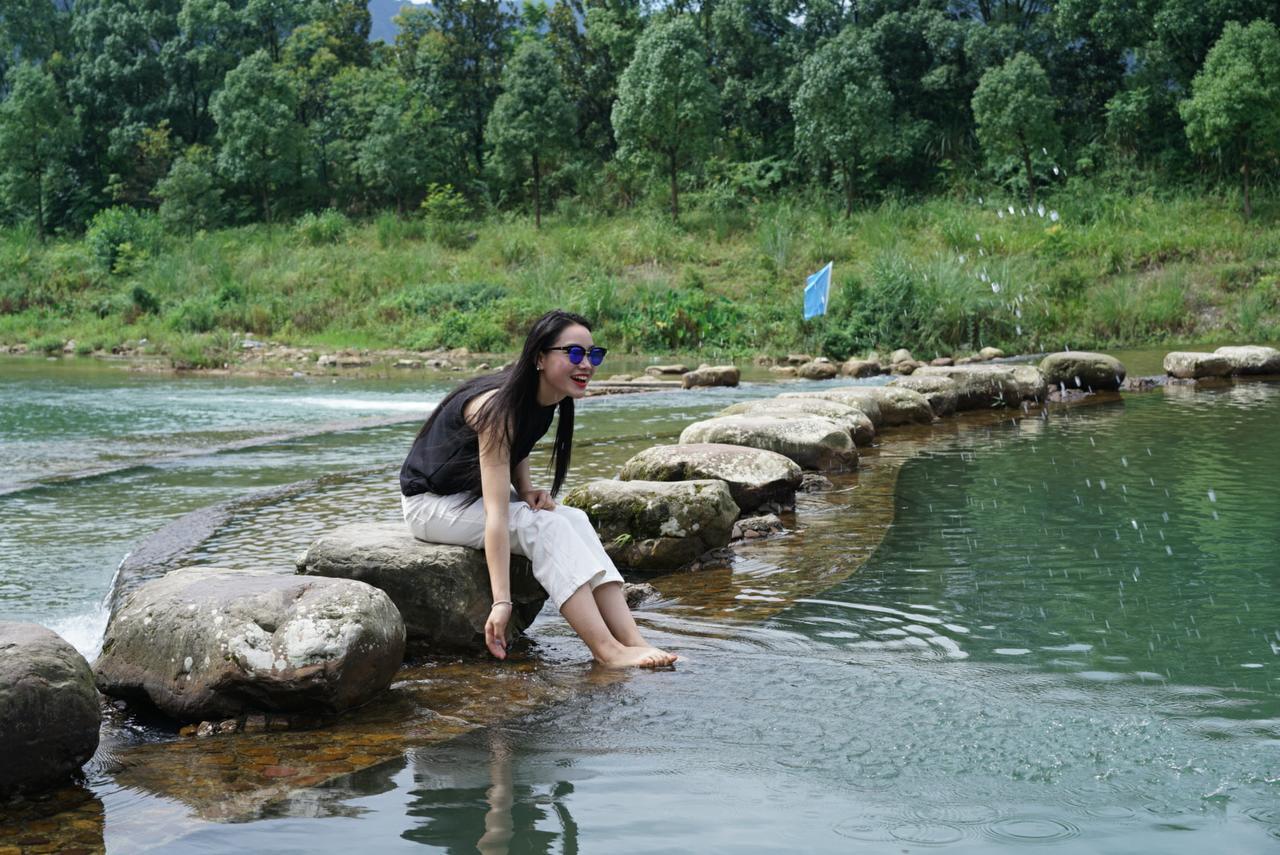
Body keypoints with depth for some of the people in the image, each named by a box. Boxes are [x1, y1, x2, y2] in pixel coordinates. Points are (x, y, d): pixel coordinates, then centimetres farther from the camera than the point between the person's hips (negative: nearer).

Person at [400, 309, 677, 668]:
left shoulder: (545, 398, -7)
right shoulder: (498, 408, -31)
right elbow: (496, 515, -37)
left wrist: (526, 489, -7)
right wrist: (501, 601, -41)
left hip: (473, 494, 8)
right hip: (432, 503, -8)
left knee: (575, 520, -15)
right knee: (545, 526, -27)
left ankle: (631, 639, -25)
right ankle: (607, 650, -32)